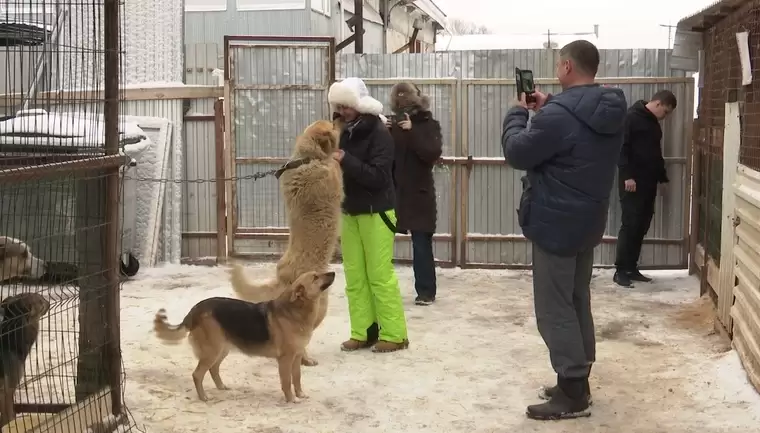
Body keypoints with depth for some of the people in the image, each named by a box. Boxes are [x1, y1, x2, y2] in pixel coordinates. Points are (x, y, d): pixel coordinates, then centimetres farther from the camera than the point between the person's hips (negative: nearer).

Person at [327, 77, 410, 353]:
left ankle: (394, 334, 1)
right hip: (349, 212, 7)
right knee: (354, 276, 4)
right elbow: (341, 171, 12)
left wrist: (345, 160, -27)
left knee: (380, 275, -5)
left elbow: (378, 177, -20)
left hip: (376, 212, -6)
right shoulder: (344, 132, 8)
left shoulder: (379, 133, -11)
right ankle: (362, 332, 10)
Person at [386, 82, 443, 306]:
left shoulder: (429, 125, -1)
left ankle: (426, 291, 9)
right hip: (391, 191, 3)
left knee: (421, 243, 2)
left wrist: (412, 131, -22)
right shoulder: (392, 123, 6)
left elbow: (432, 154, -16)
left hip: (418, 193, -3)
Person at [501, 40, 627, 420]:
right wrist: (545, 108, 8)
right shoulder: (607, 111, 5)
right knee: (577, 302, 17)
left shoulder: (559, 115, -25)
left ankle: (572, 395, 1)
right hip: (587, 222, 9)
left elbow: (517, 153, -15)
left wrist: (518, 113, 1)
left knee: (554, 309, -2)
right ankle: (577, 383, 25)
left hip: (555, 224, -9)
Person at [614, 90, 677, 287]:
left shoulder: (653, 123, 17)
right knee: (630, 225, -9)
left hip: (648, 182, 9)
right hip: (632, 181, -9)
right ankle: (621, 270, -4)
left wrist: (662, 178, 25)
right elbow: (621, 147, -16)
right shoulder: (632, 117, -10)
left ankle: (632, 268, 13)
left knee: (641, 226, 7)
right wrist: (627, 175, -22)